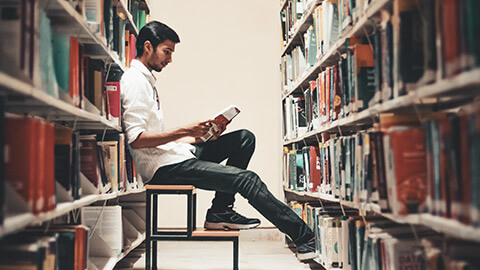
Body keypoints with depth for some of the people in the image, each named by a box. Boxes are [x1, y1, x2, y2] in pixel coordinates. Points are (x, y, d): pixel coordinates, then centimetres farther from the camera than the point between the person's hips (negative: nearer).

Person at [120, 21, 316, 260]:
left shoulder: (146, 80, 22)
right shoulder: (135, 81, -10)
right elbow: (136, 139, -21)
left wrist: (197, 136, 8)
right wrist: (185, 131, -19)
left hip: (173, 153, 10)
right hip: (164, 168, -10)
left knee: (244, 138, 7)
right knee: (248, 179, -18)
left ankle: (220, 211, 0)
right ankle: (304, 237, -10)